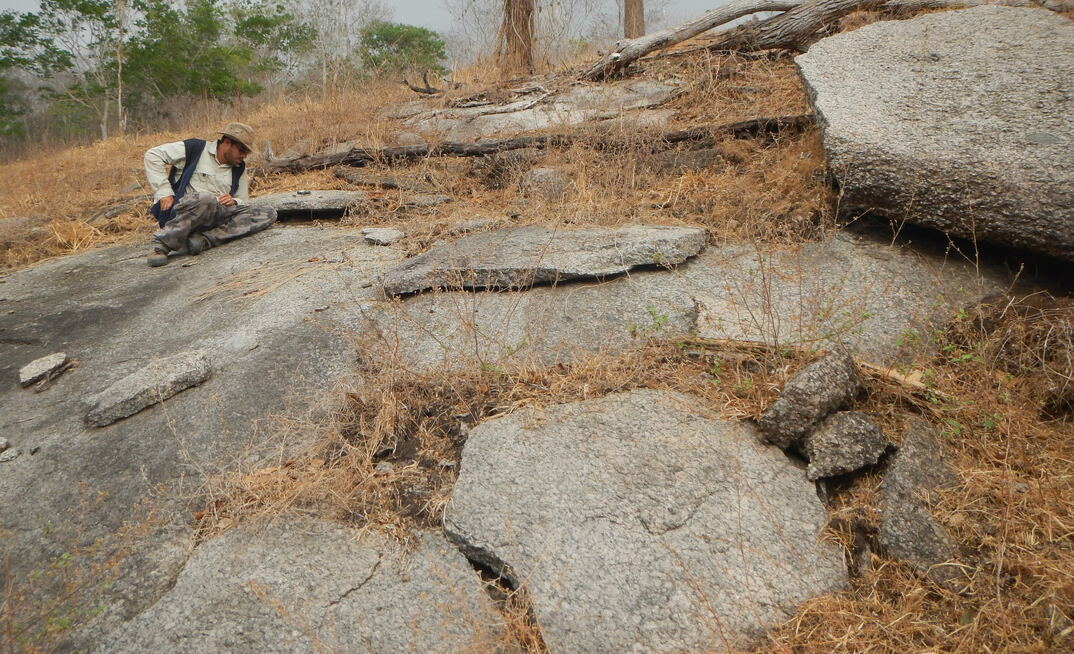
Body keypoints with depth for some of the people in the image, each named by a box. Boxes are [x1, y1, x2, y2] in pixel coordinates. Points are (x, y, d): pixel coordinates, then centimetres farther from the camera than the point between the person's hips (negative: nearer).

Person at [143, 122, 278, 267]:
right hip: (183, 210, -5)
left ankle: (204, 240, -29)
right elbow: (153, 155, 2)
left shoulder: (239, 169, 18)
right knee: (206, 200, -41)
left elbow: (244, 202, 20)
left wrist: (234, 202, -6)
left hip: (217, 216, 5)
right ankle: (163, 242, -23)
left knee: (268, 214, -15)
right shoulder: (196, 148, 3)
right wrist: (163, 192, -7)